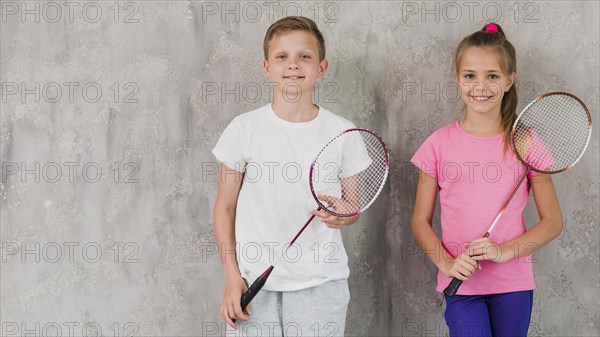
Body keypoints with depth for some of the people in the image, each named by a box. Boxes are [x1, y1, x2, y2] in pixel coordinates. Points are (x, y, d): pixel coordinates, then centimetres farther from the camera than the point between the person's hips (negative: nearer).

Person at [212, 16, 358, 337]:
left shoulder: (342, 132, 0)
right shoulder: (244, 129, -2)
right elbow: (225, 207, 3)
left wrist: (341, 216, -15)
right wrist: (232, 278, -3)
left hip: (320, 283, 1)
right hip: (254, 284, 0)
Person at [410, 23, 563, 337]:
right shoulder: (439, 143, 0)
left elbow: (553, 221, 1)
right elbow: (421, 221, 4)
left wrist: (504, 251, -13)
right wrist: (446, 262, -13)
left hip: (514, 283, 1)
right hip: (461, 283, -1)